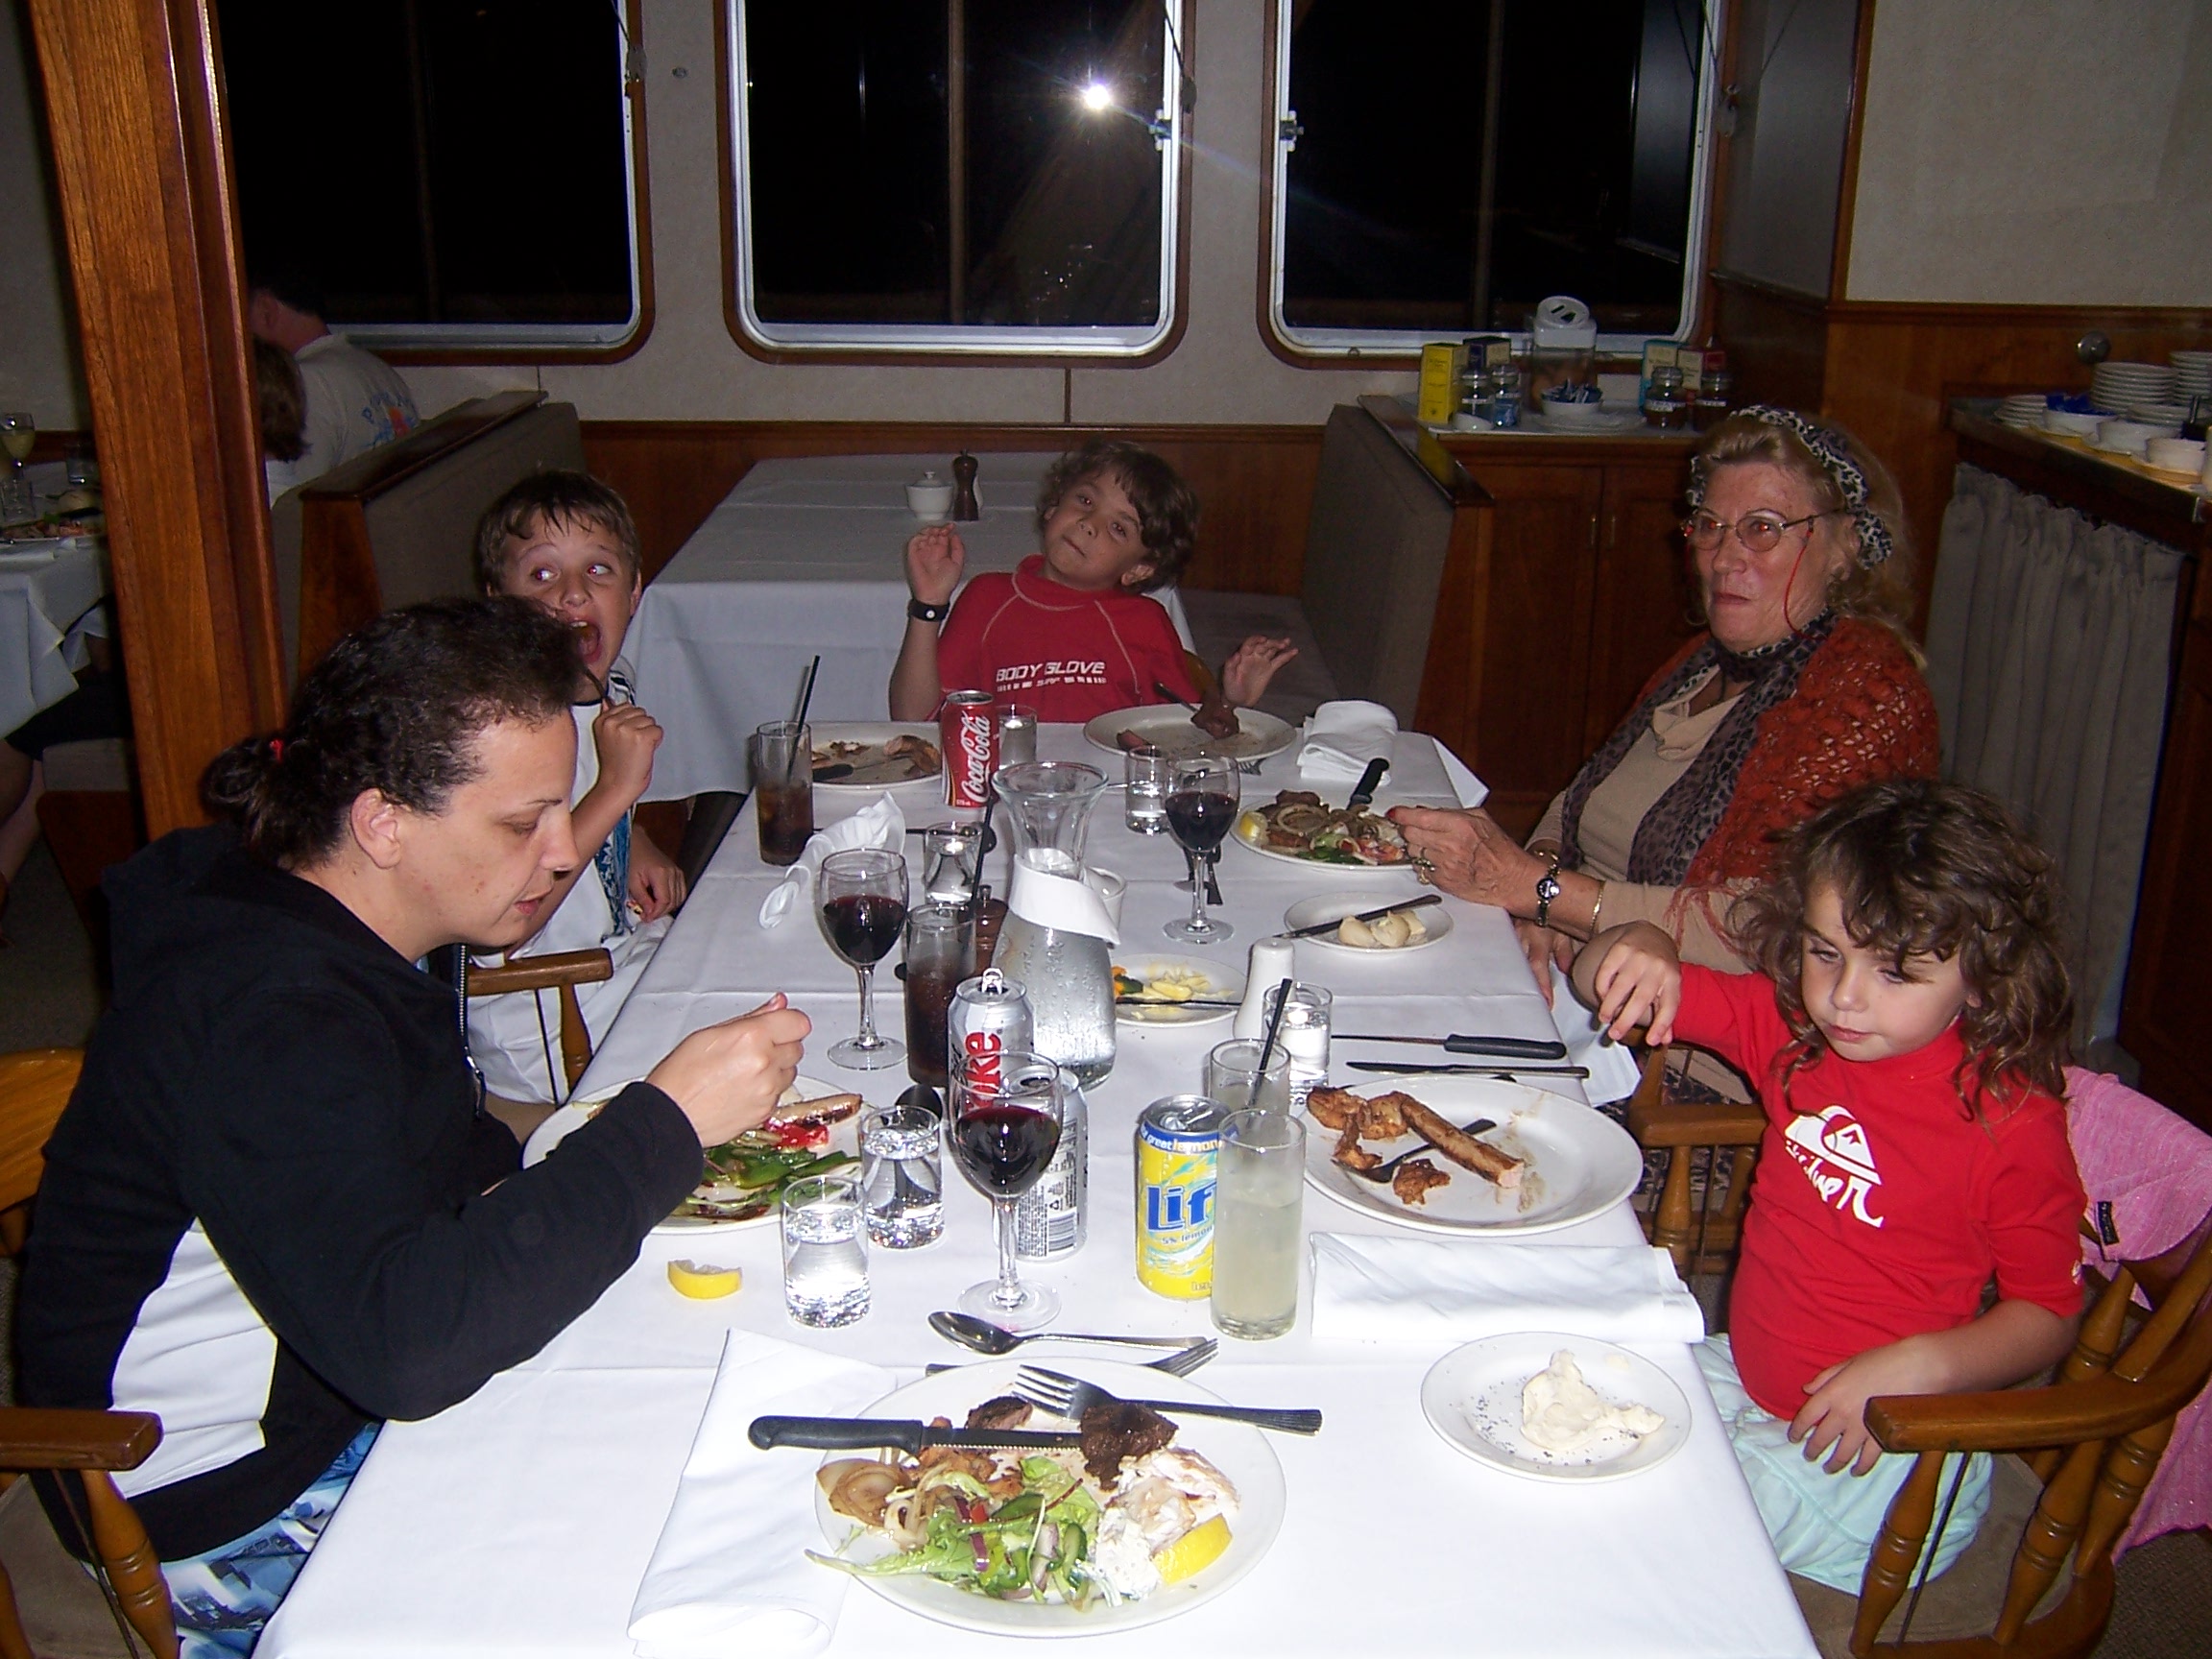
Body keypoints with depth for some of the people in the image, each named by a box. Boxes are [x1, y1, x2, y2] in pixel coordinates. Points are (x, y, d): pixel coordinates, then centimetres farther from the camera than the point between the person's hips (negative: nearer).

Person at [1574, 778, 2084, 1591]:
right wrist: (1639, 945, -21)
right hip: (1744, 1374, 6)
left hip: (1880, 1445, -6)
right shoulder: (1794, 1026, -2)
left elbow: (2048, 1312, -9)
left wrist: (1918, 1365, -25)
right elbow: (1600, 983, 2)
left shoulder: (2014, 1120, -18)